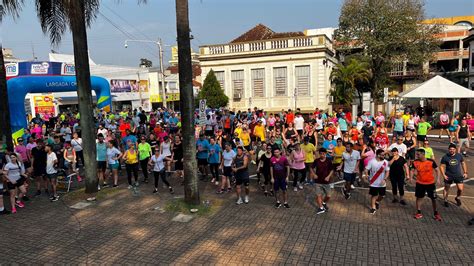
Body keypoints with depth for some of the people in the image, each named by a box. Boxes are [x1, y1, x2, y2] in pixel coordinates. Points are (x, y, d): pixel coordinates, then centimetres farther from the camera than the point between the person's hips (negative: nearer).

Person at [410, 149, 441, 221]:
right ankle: (419, 213, 22)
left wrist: (438, 178, -17)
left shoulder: (431, 162, -15)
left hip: (430, 183, -2)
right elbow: (412, 170, 4)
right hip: (420, 183, 2)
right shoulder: (415, 162, -9)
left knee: (433, 199, 9)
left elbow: (437, 170, -5)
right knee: (419, 198, 8)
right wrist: (411, 177, -13)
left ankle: (435, 214, 24)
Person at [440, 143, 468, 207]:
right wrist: (444, 175, -13)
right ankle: (445, 201, 29)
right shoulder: (445, 157, -10)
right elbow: (442, 166, -4)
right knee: (446, 189, 11)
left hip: (458, 175, 2)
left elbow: (463, 163, 11)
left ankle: (457, 198, 28)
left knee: (461, 189, -3)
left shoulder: (459, 155, -3)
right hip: (448, 176, -1)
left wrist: (465, 172, 6)